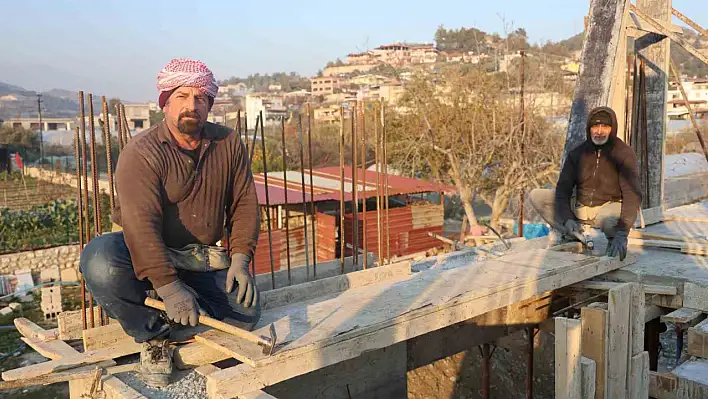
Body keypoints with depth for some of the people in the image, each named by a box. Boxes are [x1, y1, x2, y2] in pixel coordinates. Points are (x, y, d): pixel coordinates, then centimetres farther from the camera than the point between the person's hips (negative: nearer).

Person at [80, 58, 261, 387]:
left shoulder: (229, 144, -1)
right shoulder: (140, 153, -17)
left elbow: (244, 203, 3)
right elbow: (141, 223, -28)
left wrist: (240, 258, -11)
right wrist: (169, 287, -37)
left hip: (203, 258, 4)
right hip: (145, 255, -3)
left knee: (245, 314, -17)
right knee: (100, 262, -35)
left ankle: (167, 319, 9)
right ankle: (153, 335, -9)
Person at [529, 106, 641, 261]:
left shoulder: (624, 153, -15)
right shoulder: (577, 153, -4)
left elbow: (632, 195, -24)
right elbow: (563, 189, -6)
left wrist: (622, 234, -36)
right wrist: (567, 219, -25)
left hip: (609, 206, -4)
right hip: (579, 206, 4)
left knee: (607, 218, -42)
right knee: (535, 196, -13)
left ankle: (614, 240, -6)